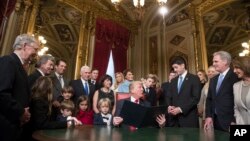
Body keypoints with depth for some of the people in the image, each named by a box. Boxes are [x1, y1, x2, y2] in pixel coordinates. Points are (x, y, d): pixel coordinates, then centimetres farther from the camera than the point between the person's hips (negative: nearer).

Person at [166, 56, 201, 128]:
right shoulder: (173, 81, 16)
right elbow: (169, 97, 15)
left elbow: (196, 98, -10)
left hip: (188, 117, -4)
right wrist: (169, 106, -6)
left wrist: (181, 109, -15)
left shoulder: (194, 78, -1)